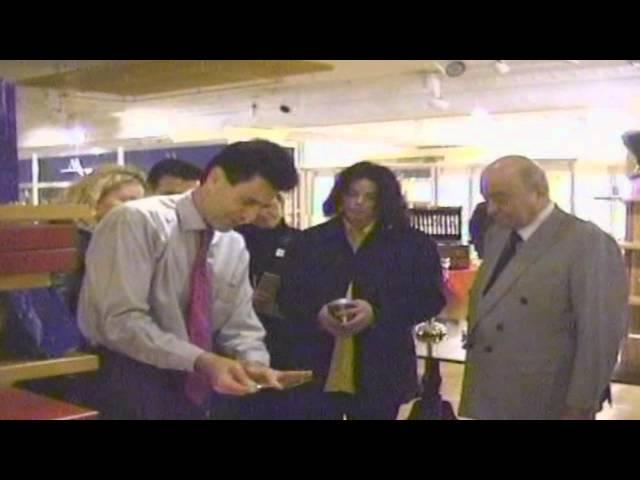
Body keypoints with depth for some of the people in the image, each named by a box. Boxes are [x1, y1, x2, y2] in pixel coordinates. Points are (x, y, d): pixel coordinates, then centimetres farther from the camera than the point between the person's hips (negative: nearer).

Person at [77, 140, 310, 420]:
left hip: (193, 387, 6)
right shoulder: (139, 221, -14)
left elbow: (239, 326, 8)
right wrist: (201, 361, -28)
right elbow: (122, 321, -21)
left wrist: (255, 364, -13)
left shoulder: (235, 247, 5)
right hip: (129, 383, -6)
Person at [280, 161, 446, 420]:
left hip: (380, 376, -1)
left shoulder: (412, 243, 2)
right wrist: (317, 314, -14)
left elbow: (431, 297, -4)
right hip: (316, 372, 1)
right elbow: (288, 297, 8)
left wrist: (377, 313, -18)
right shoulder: (311, 241, 9)